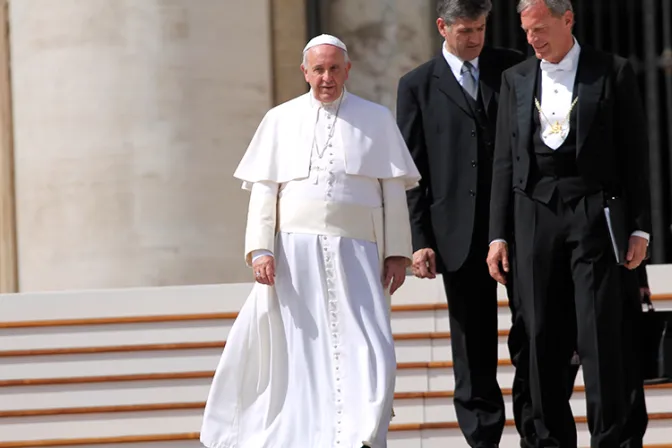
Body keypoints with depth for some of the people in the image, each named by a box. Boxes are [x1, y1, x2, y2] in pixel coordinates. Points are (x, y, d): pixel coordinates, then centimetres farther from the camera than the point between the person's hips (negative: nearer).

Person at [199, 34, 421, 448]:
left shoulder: (377, 120, 9)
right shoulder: (281, 120, 10)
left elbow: (394, 192, 7)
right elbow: (263, 190, 6)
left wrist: (397, 253, 0)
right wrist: (260, 249, -5)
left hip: (353, 255, -1)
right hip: (293, 252, 1)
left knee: (367, 351, -10)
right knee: (295, 352, 3)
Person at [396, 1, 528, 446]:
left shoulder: (511, 67, 9)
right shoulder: (417, 85, 6)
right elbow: (413, 170, 4)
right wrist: (421, 240, -3)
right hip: (460, 233, 0)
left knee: (532, 335, -3)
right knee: (473, 347, 4)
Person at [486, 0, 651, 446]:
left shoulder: (613, 72, 3)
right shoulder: (516, 79, 13)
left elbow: (635, 154, 2)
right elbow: (505, 161, 13)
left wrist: (640, 228, -3)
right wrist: (499, 234, 8)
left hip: (594, 211, -3)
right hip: (536, 212, 3)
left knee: (600, 334, -7)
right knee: (542, 338, 1)